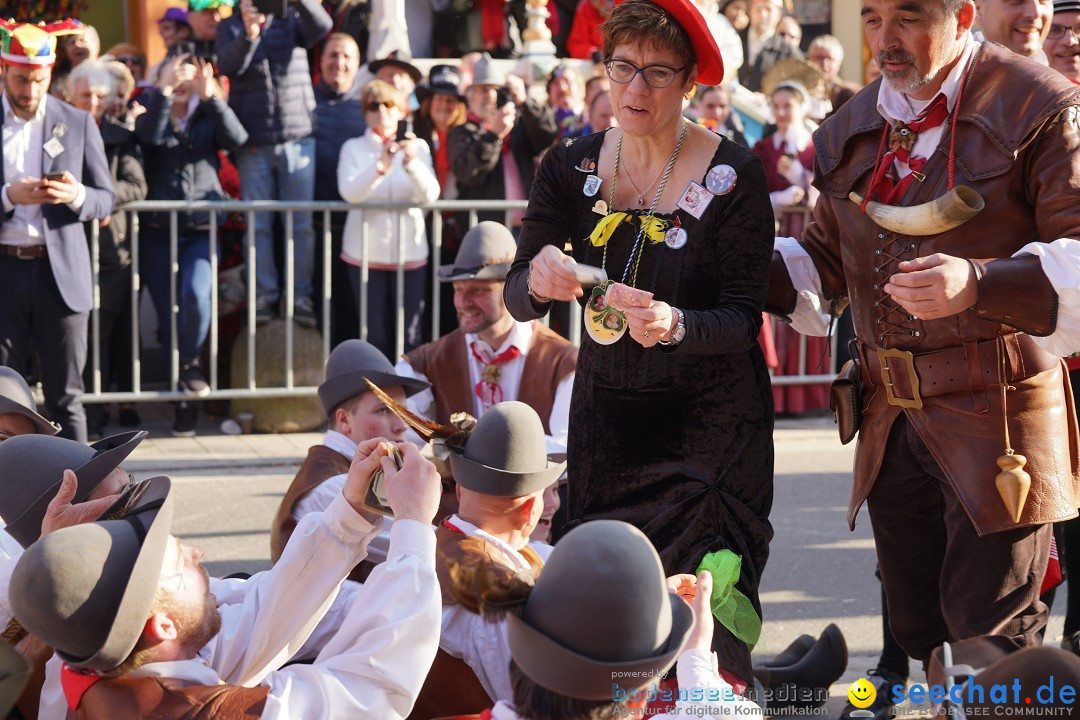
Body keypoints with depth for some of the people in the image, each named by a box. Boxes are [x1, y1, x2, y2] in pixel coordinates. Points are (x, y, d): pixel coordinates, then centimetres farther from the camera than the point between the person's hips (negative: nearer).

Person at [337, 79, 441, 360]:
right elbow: (349, 191, -14)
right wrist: (381, 166, -30)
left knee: (409, 337, -2)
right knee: (375, 336, -1)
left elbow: (430, 194, -8)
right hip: (365, 252, -1)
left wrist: (412, 162, -26)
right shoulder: (354, 148, 5)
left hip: (409, 251, 1)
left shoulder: (418, 147, 7)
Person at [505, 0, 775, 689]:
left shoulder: (733, 175, -11)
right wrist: (538, 281, -29)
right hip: (608, 409, 4)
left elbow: (744, 318, -13)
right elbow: (516, 299, -4)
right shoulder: (571, 168, 0)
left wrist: (676, 325, -33)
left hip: (711, 418, -3)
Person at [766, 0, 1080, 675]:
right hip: (892, 417, 6)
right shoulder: (852, 131, 13)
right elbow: (824, 263, 24)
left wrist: (979, 284, -31)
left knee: (988, 637, -6)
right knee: (918, 628, 12)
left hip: (996, 416, -6)